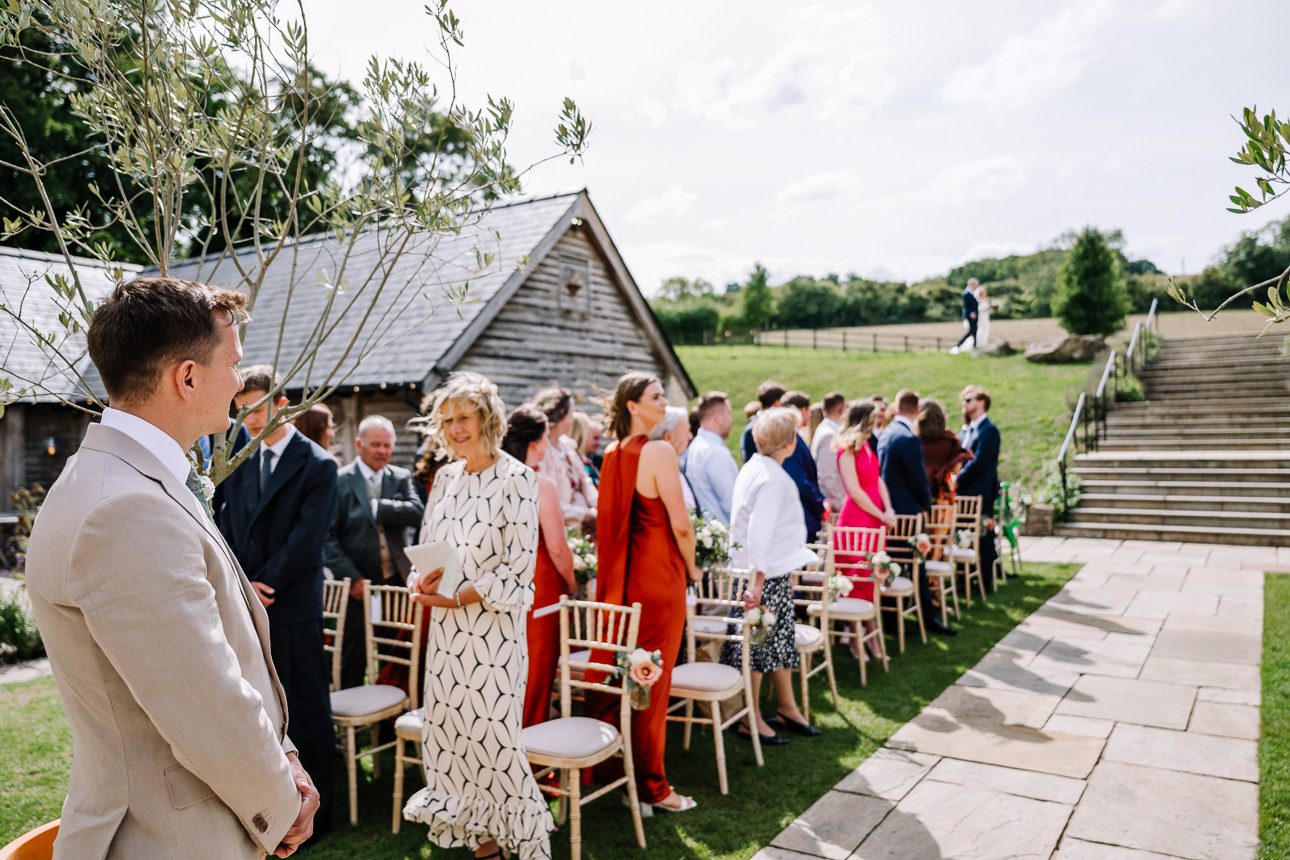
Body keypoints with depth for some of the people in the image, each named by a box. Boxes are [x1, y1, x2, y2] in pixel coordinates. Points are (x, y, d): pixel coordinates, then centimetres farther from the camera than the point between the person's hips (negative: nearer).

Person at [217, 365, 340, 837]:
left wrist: (262, 586, -11)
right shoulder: (241, 461, 12)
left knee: (306, 712, 4)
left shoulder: (317, 465, -7)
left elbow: (304, 542, -12)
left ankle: (316, 810, 16)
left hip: (293, 608, -5)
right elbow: (226, 527, 8)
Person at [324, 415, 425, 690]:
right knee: (353, 664, 6)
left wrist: (376, 507, -17)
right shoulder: (339, 481, -2)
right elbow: (328, 536, -7)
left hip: (395, 584, 3)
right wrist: (351, 577, -14)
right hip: (356, 585, -3)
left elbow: (418, 513, -10)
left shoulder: (402, 478, 7)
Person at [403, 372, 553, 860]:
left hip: (494, 630, -6)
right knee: (449, 734, 11)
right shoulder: (446, 477, 9)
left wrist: (453, 597, -18)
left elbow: (519, 571, -14)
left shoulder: (516, 479, -10)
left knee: (494, 737, -1)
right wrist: (423, 583, -8)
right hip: (446, 630, 6)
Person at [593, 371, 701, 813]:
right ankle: (651, 786, 16)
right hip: (658, 577, -7)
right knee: (651, 684, 3)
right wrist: (691, 567, -2)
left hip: (618, 576, 7)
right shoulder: (659, 451, -15)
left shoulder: (612, 454, 7)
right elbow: (680, 524, -17)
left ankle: (605, 768, 29)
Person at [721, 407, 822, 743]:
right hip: (765, 574, -10)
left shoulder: (755, 467, 10)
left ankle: (787, 708, 31)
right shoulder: (773, 477, -20)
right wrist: (757, 579, -26)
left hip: (774, 572, 10)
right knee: (757, 642, 1)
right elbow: (760, 531, -25)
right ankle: (750, 718, 13)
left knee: (780, 638, 18)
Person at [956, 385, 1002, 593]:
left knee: (983, 540, 0)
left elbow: (978, 462, -19)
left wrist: (958, 481, -13)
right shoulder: (966, 430, 15)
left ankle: (986, 583, 9)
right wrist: (957, 480, 0)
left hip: (981, 494, -8)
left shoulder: (988, 430, -12)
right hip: (966, 494, 8)